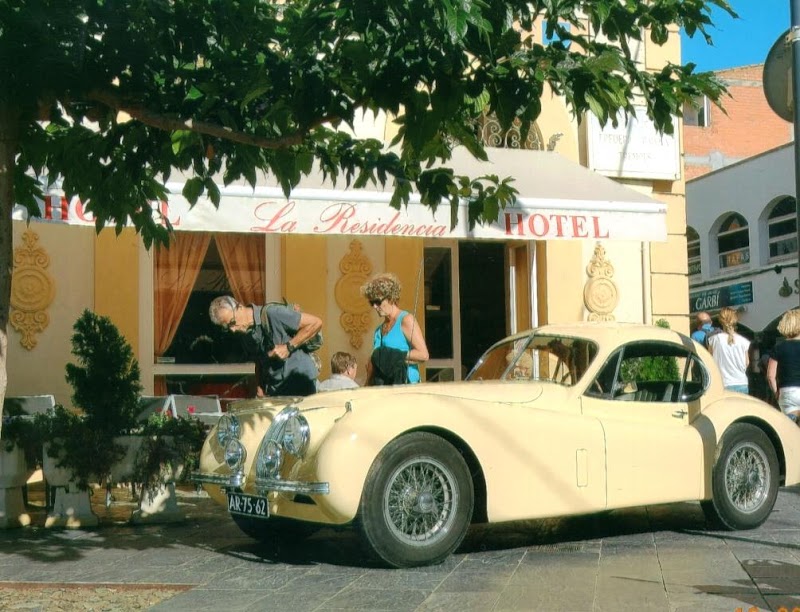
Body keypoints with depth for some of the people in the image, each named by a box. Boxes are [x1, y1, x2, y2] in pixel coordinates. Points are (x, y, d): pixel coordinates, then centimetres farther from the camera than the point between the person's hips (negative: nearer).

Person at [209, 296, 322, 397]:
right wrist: (260, 390, 8)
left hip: (300, 379, -6)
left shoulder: (272, 314, -16)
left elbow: (316, 322, -16)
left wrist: (288, 347, -18)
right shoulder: (245, 336, 8)